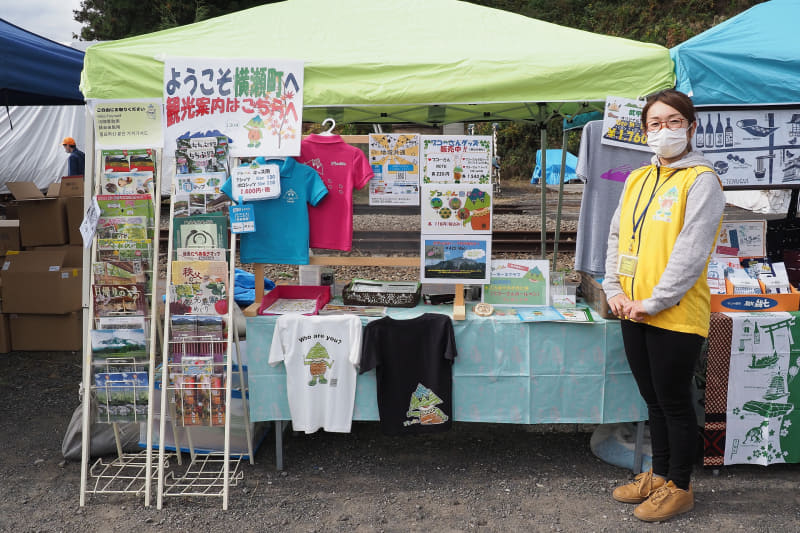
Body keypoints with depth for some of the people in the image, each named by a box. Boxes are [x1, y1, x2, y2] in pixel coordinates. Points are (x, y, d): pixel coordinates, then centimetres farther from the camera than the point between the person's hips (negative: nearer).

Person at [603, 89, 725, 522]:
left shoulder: (700, 180, -9)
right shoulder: (637, 179, 12)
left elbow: (691, 252, -17)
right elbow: (616, 237, 14)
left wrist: (654, 302, -17)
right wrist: (614, 290, 1)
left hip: (676, 316, -6)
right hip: (634, 313, 6)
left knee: (674, 402, 6)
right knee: (654, 400, 18)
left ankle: (679, 488, 23)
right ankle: (658, 475, 34)